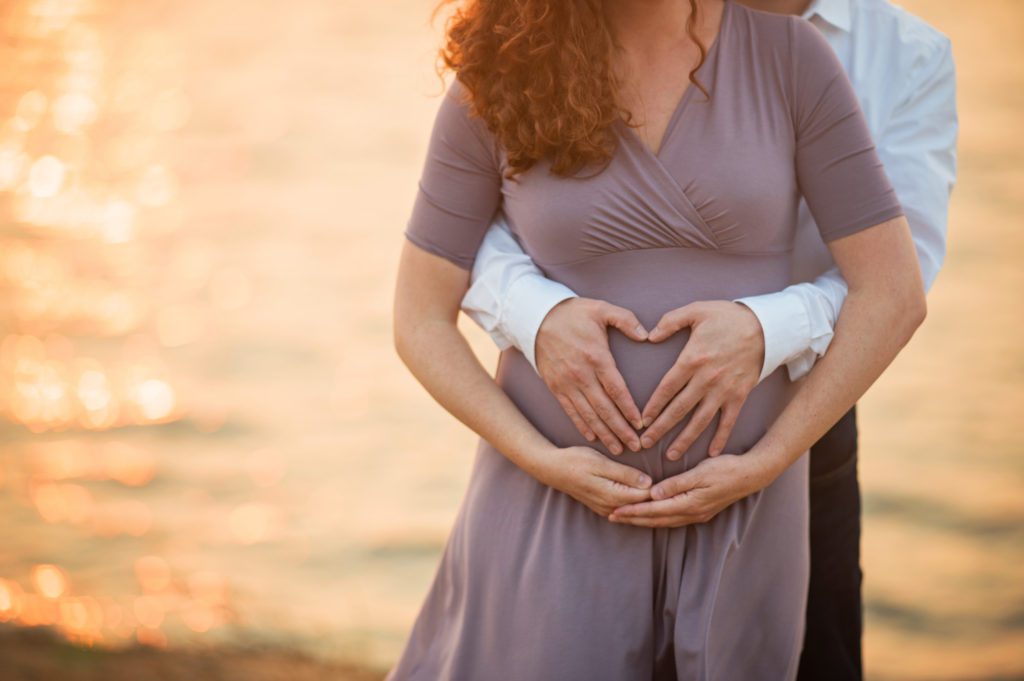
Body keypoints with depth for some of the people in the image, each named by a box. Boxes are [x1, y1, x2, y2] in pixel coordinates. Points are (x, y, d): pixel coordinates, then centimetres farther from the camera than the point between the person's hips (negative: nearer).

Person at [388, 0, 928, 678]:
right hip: (553, 509, -1)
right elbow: (421, 322, -2)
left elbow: (894, 293, -8)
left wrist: (763, 465, -13)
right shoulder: (495, 85, -7)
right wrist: (542, 462, -14)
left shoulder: (788, 55, -7)